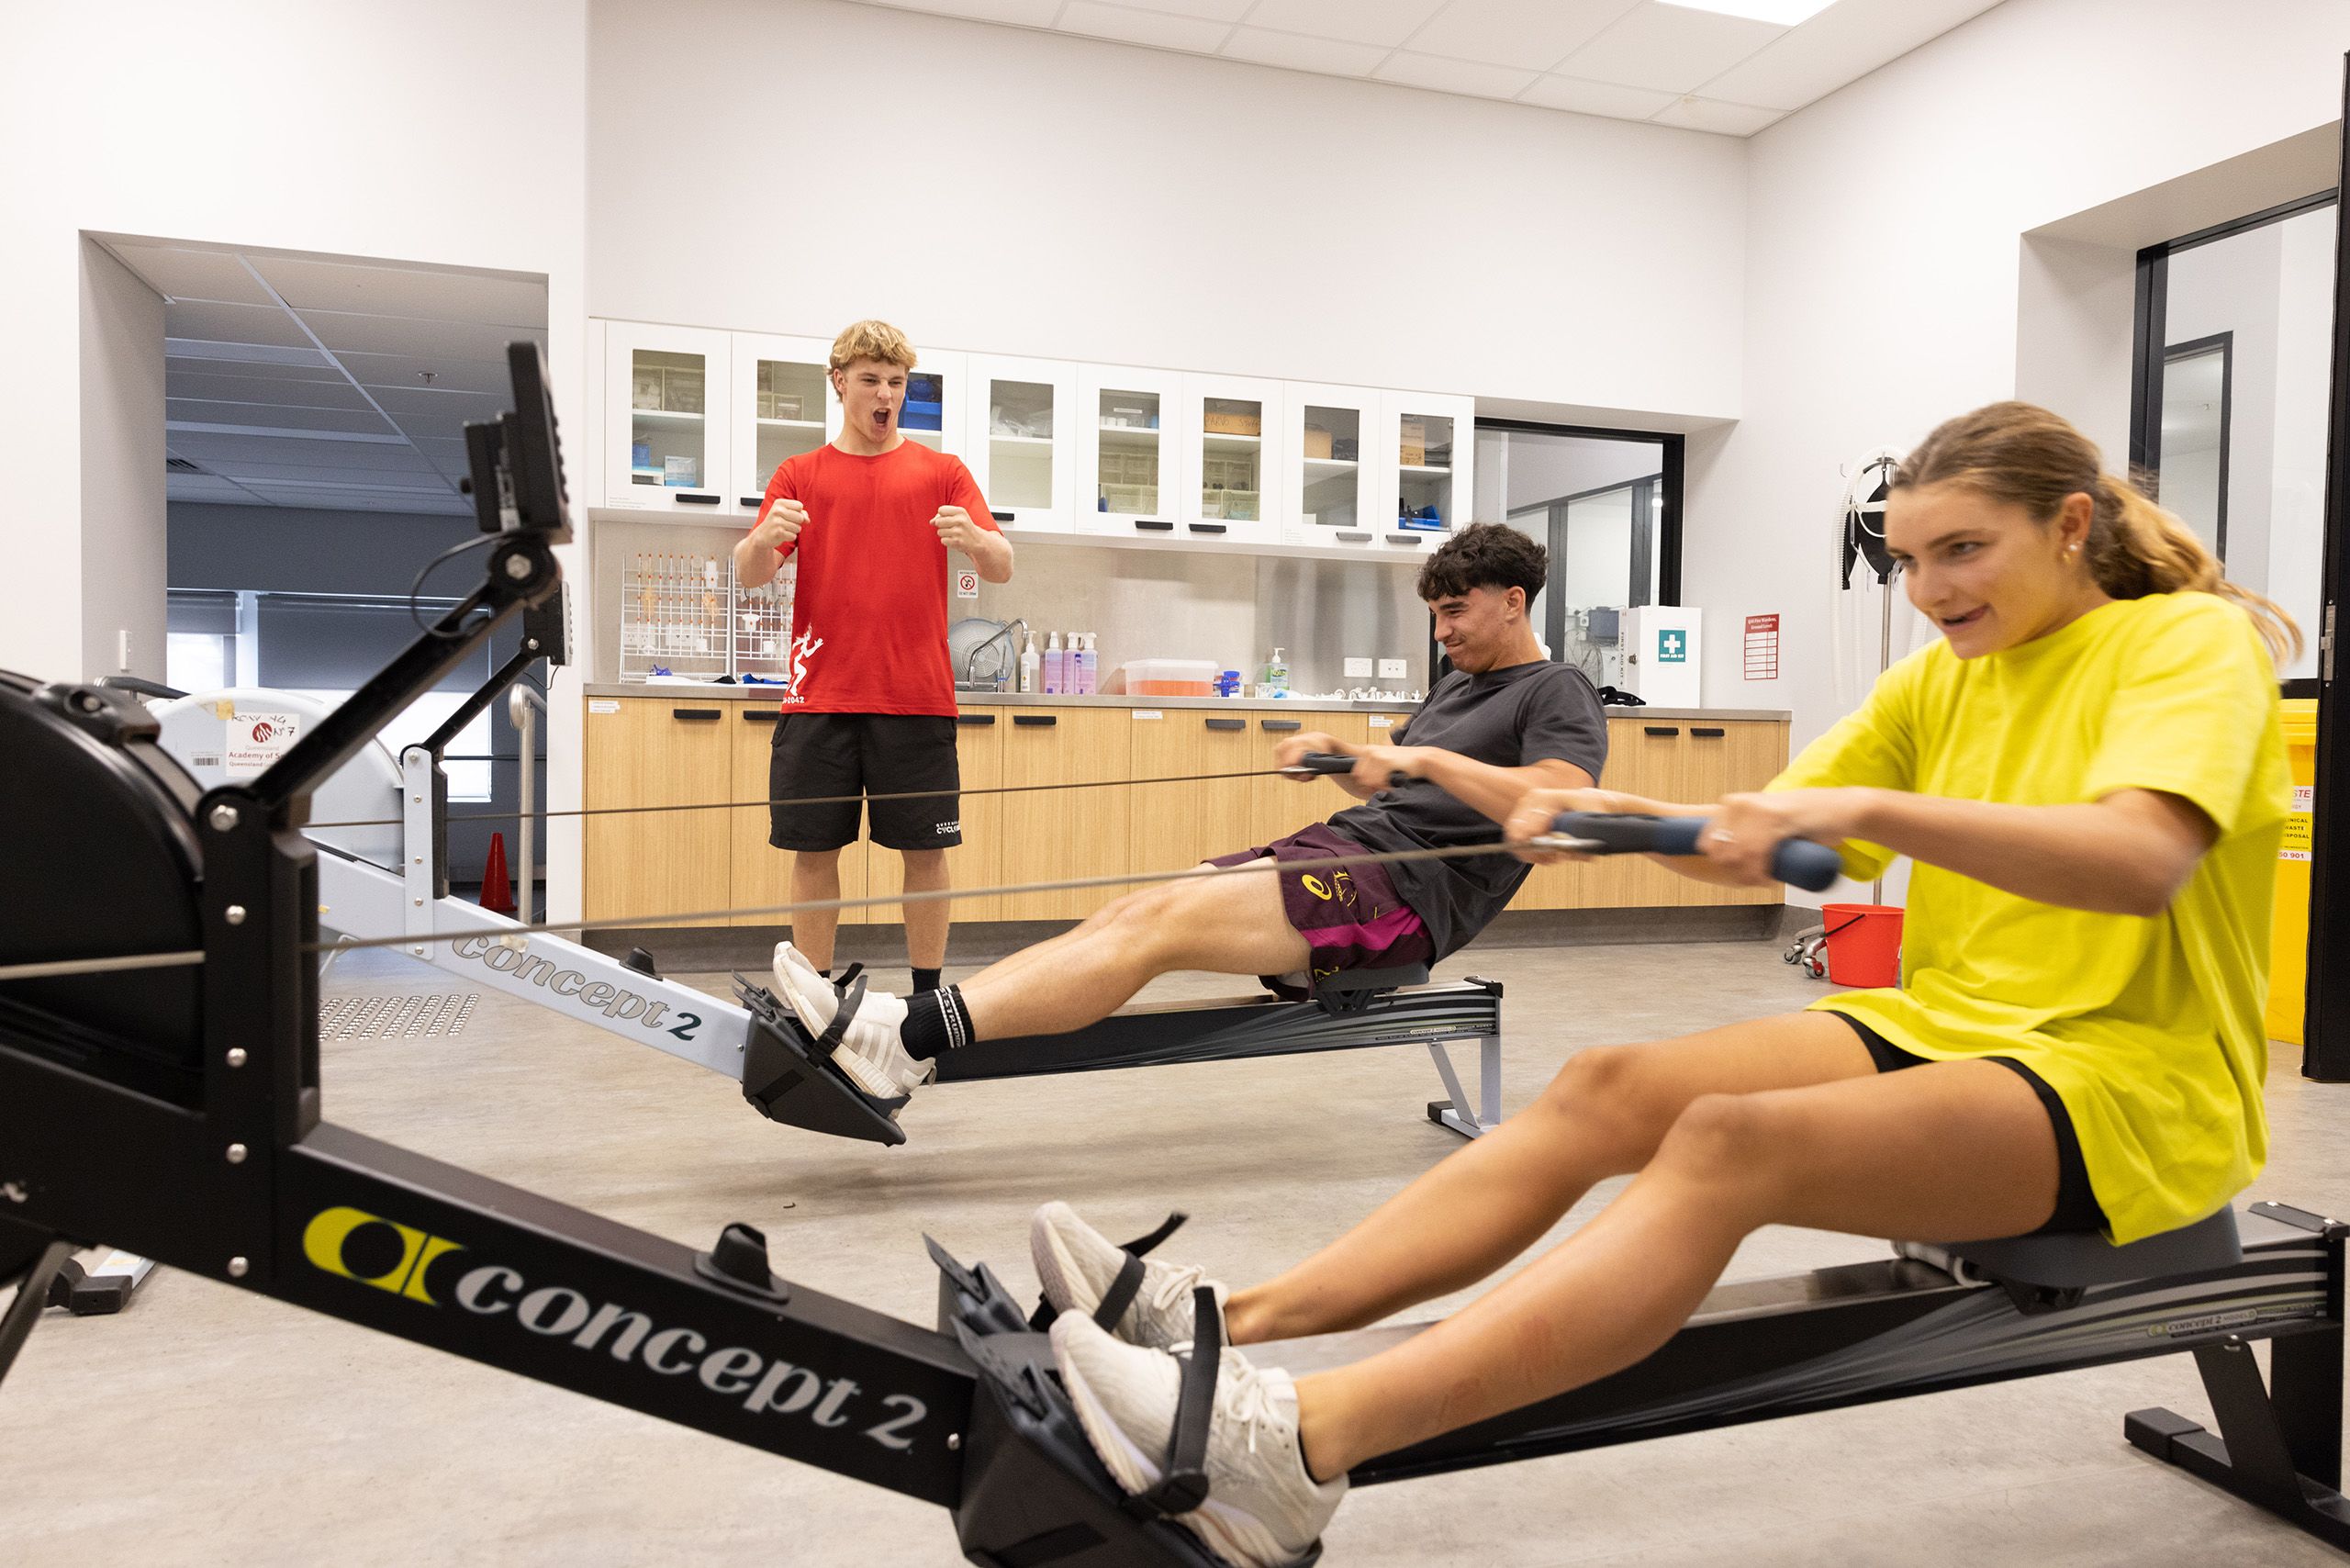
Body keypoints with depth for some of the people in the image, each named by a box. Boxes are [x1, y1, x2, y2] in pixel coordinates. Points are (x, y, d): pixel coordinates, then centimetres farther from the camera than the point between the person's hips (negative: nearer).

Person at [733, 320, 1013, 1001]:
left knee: (926, 849, 2)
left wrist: (974, 539, -24)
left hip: (917, 700, 0)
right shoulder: (800, 474, 10)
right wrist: (764, 539, -22)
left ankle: (928, 996, 14)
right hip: (820, 698, 1)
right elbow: (748, 574, 2)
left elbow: (1002, 568, -1)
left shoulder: (941, 472, 8)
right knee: (814, 850, 3)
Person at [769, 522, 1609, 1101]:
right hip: (1339, 846, 8)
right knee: (1134, 910, -12)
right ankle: (904, 1022, -21)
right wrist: (1337, 756, 12)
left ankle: (913, 1038, -33)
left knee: (1162, 923, -25)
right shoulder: (1457, 685, 26)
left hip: (1405, 887, -8)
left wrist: (1429, 757, -22)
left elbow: (1566, 806, -20)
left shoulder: (1557, 695, 0)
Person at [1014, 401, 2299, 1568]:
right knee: (1605, 1089, -18)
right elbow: (1768, 843, 9)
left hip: (2132, 1076, -6)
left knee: (1730, 1141, -34)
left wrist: (1865, 804, -38)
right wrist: (1627, 817, -10)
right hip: (1941, 1026, 7)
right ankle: (1229, 1322, -26)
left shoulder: (2195, 640, -6)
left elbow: (2144, 859, -27)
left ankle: (1294, 1446, -46)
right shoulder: (1940, 677, 13)